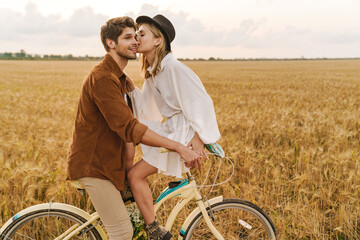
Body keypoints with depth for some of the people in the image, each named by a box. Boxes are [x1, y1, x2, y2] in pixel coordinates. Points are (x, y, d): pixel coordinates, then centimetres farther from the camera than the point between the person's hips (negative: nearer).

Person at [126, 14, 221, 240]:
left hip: (183, 133, -10)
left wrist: (198, 138, -23)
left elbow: (200, 100, -21)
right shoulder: (151, 70, 10)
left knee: (135, 175, -11)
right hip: (168, 128, 10)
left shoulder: (173, 67, -20)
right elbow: (145, 106, 14)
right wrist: (129, 87, 0)